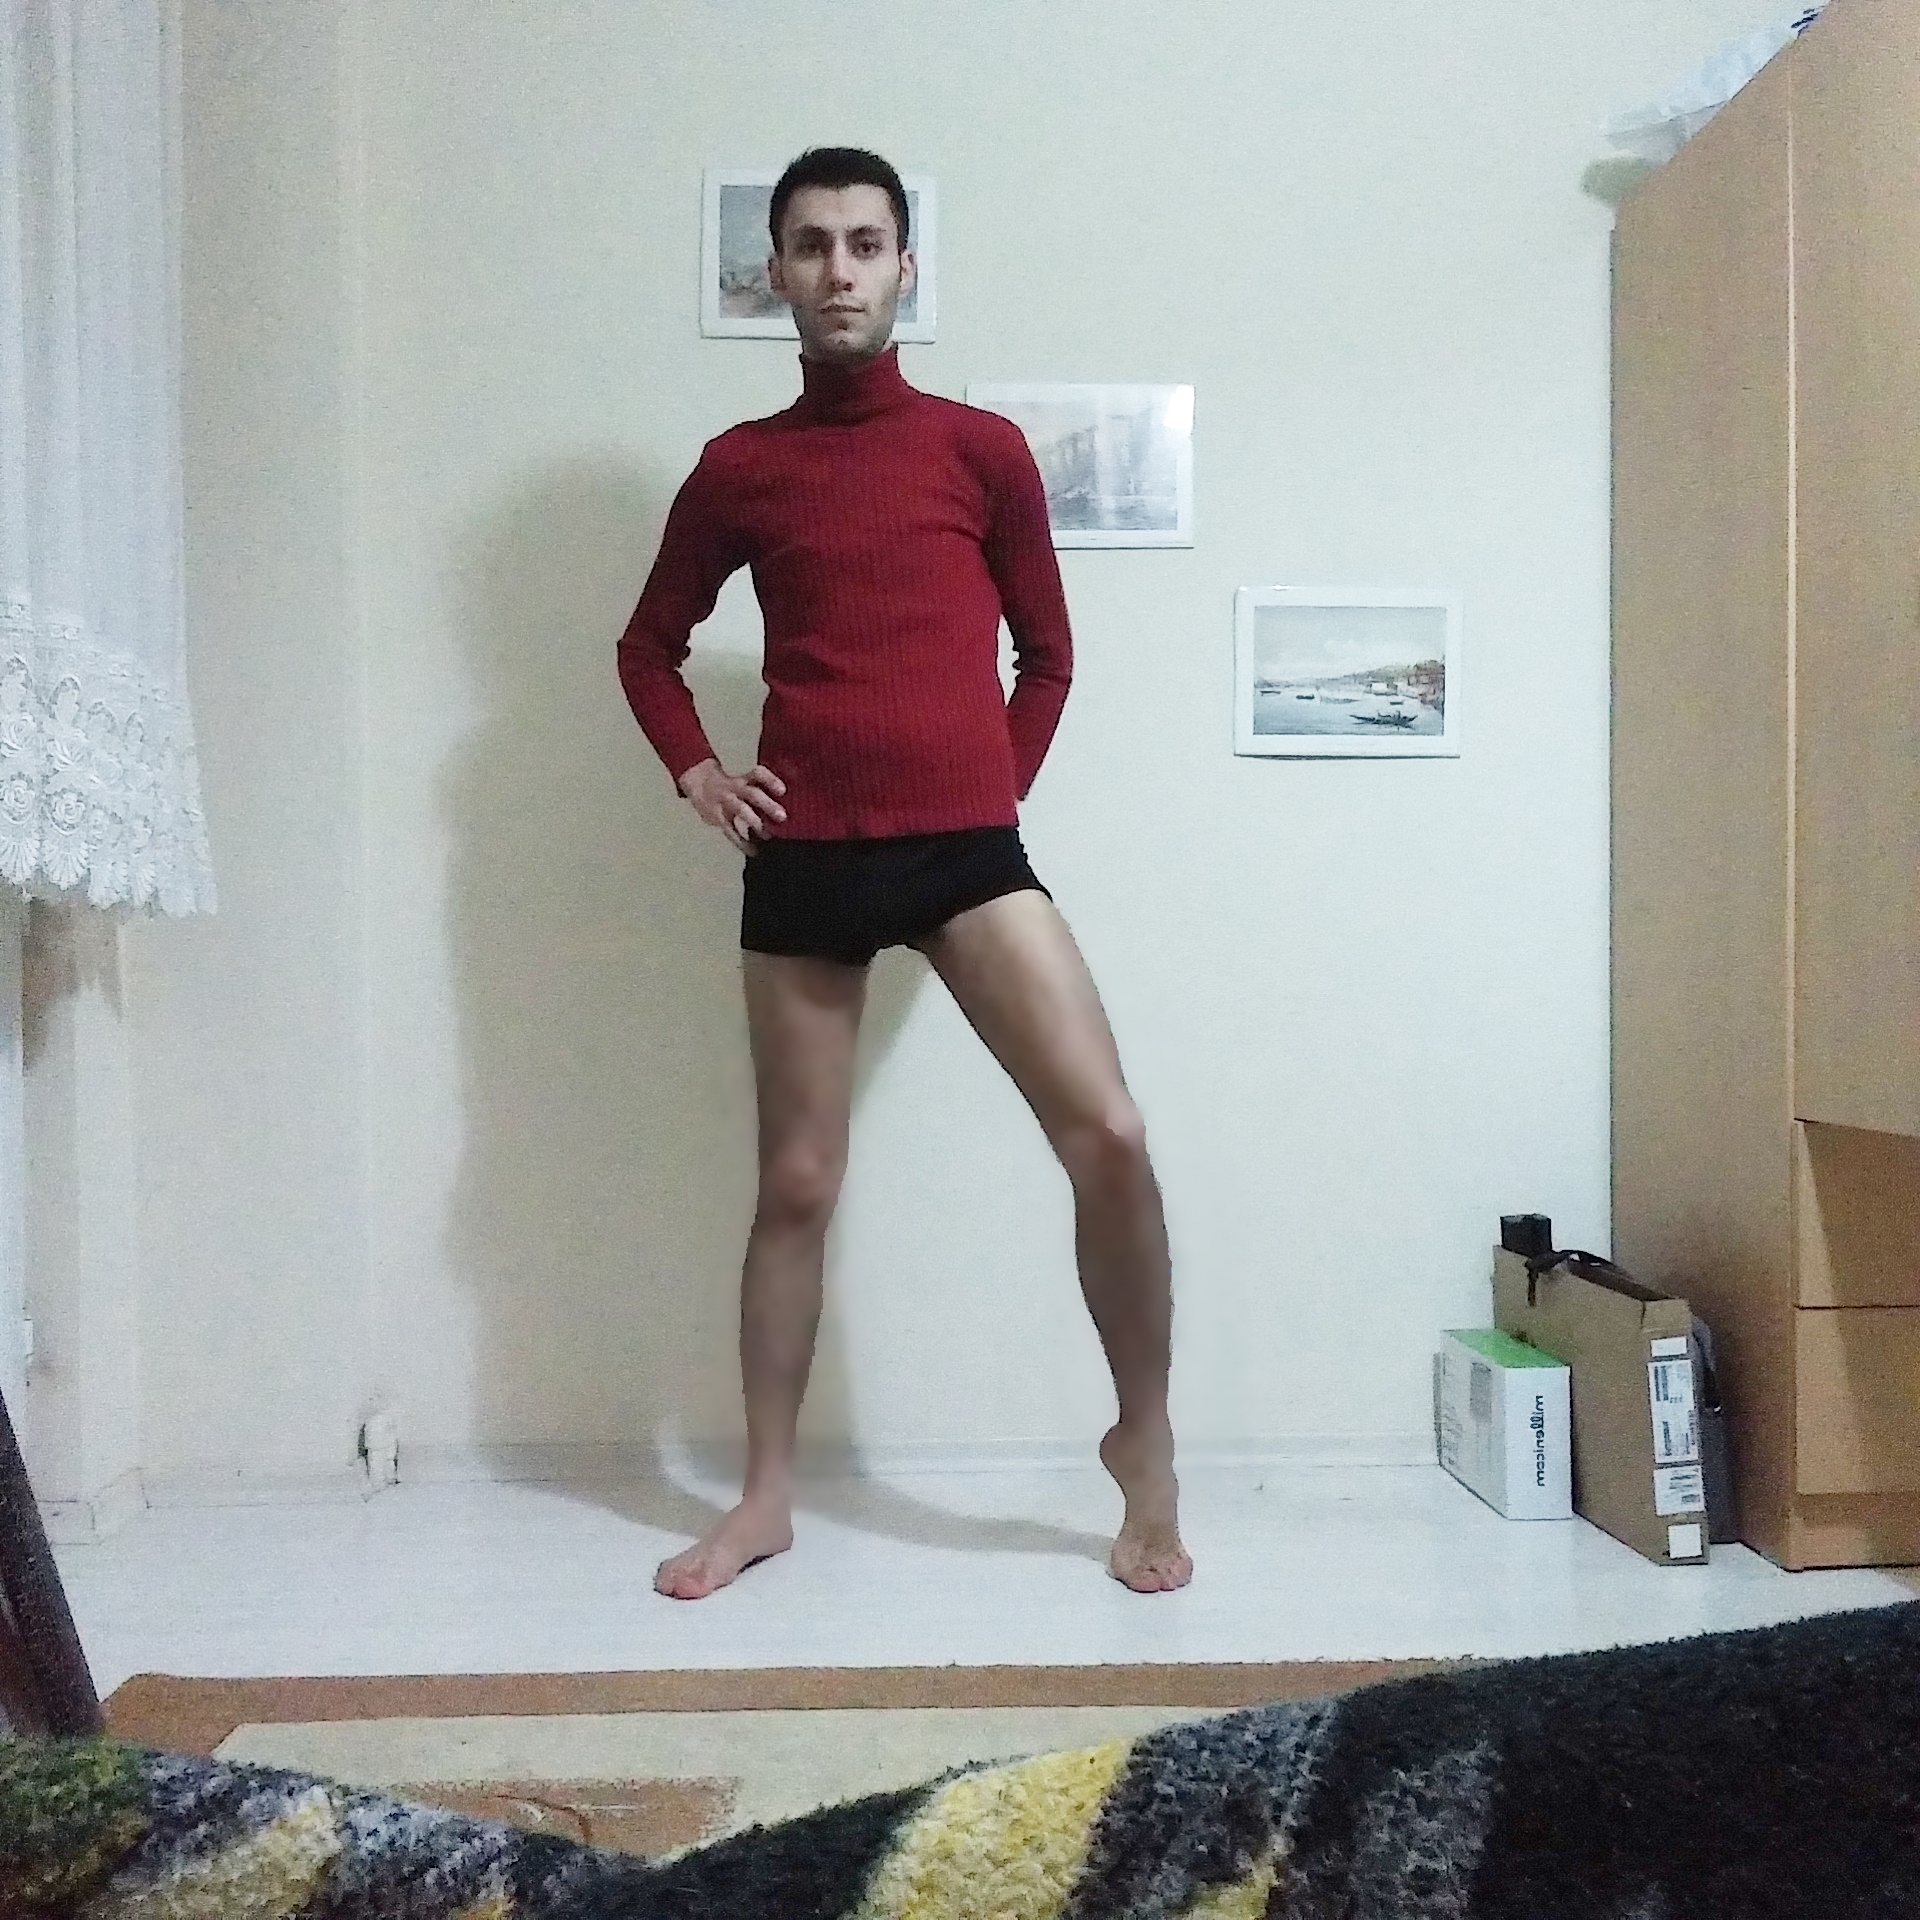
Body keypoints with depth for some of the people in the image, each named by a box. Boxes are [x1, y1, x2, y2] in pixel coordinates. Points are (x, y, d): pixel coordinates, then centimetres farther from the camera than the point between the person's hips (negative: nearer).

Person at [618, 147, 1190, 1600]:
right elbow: (651, 643, 21)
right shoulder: (738, 469, 10)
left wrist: (998, 789, 4)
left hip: (967, 849, -1)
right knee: (797, 1183, 8)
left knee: (1111, 1134, -15)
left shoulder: (984, 449, 7)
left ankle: (1147, 1450, 8)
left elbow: (1046, 657, 14)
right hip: (802, 862, 1)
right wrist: (693, 769, 6)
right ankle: (766, 1497, 25)